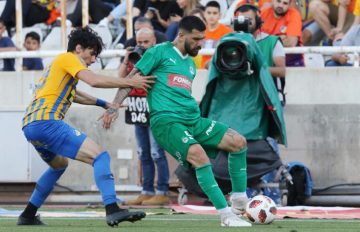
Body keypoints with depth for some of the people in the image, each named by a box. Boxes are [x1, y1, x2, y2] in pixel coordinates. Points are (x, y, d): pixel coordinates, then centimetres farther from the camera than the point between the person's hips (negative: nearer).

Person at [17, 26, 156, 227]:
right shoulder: (68, 59, 1)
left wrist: (103, 104, 42)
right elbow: (94, 80, -15)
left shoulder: (57, 64, 29)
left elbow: (72, 94, 44)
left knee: (59, 164, 35)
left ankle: (28, 216, 33)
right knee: (100, 156, -14)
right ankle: (112, 210, -30)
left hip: (30, 125, 10)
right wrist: (131, 82, -9)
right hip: (46, 122, -10)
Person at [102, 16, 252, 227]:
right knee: (198, 155, -31)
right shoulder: (160, 52, 2)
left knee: (238, 141, -5)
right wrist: (114, 106, -9)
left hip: (193, 120, 8)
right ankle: (226, 216, -29)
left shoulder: (190, 64, 23)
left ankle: (240, 201, 8)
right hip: (166, 120, -8)